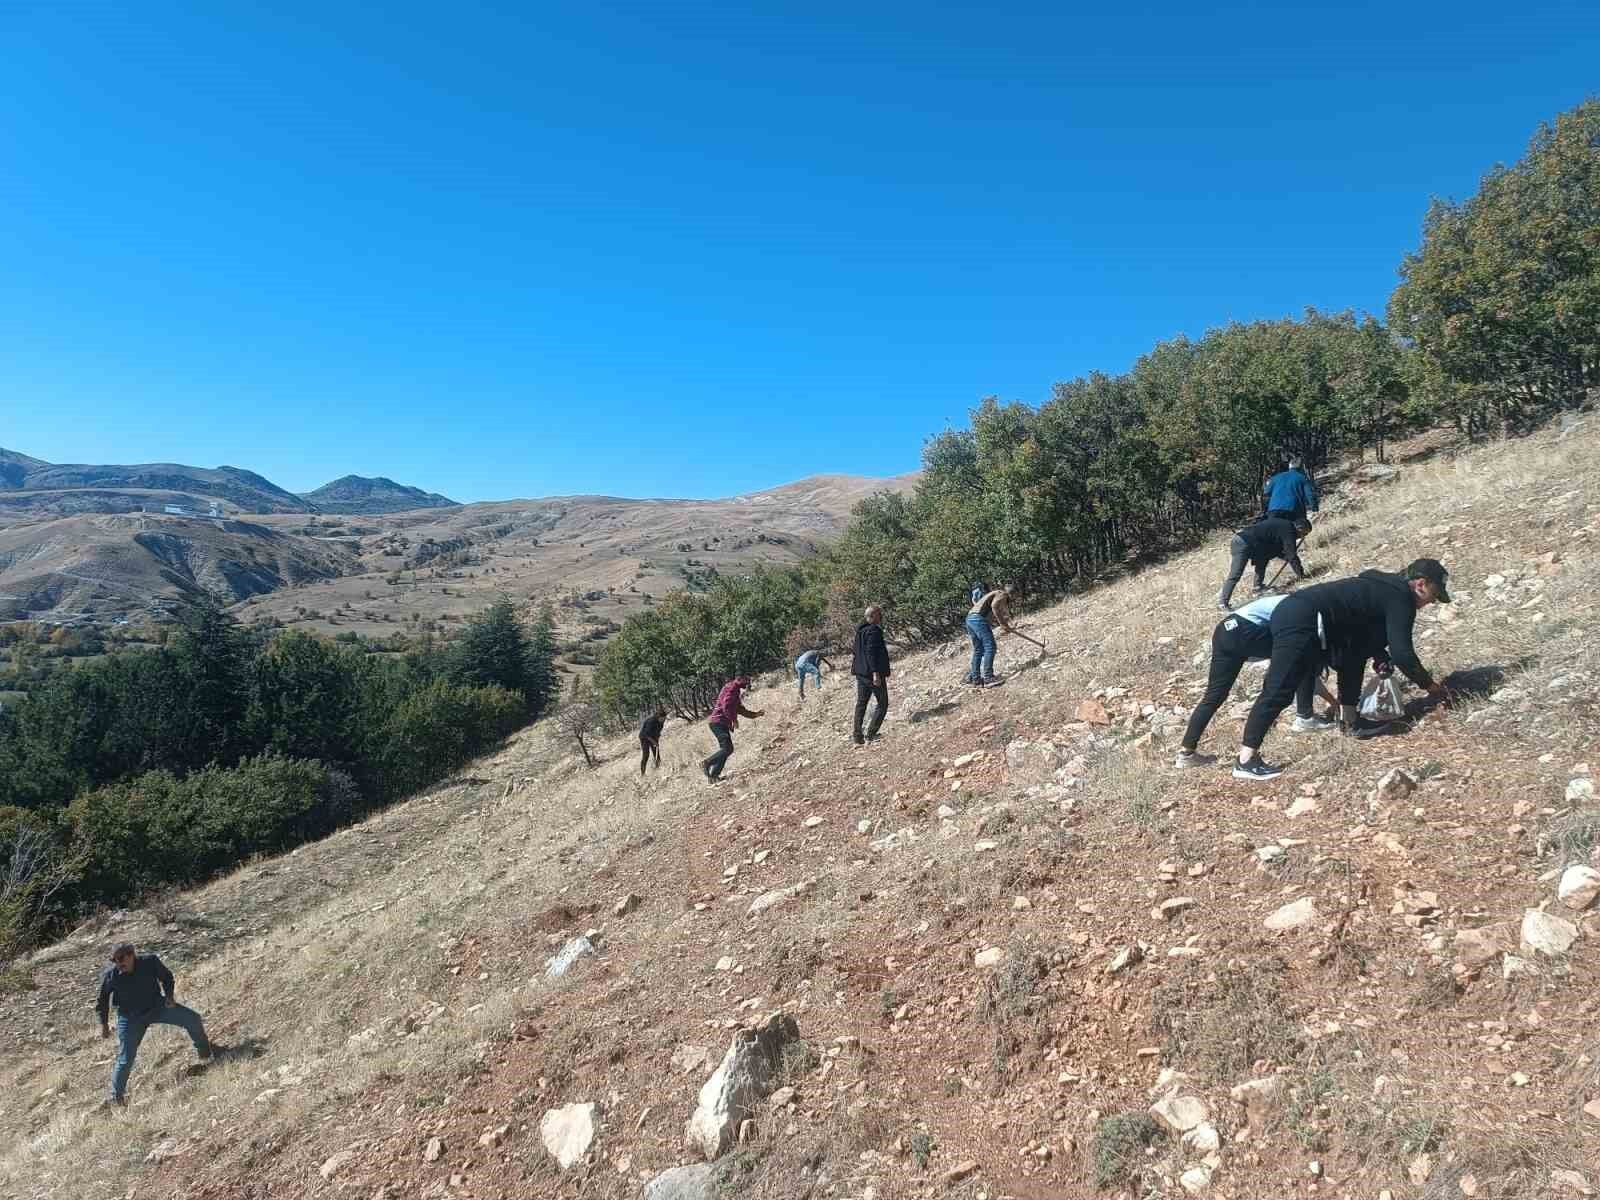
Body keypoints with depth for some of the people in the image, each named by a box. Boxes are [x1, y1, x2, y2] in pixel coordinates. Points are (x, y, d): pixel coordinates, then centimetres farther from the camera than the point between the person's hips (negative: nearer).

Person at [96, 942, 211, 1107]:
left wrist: (169, 995, -11)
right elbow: (102, 1001, -1)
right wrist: (104, 1024, 2)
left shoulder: (150, 962, -18)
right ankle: (116, 1097, 20)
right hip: (131, 1019, -1)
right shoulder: (110, 975, -19)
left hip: (157, 1006, 1)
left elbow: (166, 977, 2)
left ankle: (205, 1052, 17)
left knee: (193, 1018, -7)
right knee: (125, 1060, -2)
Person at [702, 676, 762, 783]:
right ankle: (706, 764, -12)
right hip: (719, 722, -10)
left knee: (725, 749, 8)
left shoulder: (736, 693, 23)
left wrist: (755, 714, 24)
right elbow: (726, 706, -21)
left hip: (723, 724, 10)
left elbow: (741, 710, 30)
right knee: (728, 749, -15)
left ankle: (713, 775, 7)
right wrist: (734, 720, -15)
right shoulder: (732, 688, -9)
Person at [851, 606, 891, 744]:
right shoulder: (874, 630, -17)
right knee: (882, 703, 3)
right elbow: (871, 652, -24)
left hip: (861, 673, 9)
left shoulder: (860, 630, 12)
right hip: (873, 674, -9)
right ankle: (870, 734, -2)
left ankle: (857, 734, 13)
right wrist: (876, 672, -25)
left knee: (861, 703, 14)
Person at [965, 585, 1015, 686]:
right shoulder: (1002, 594, 6)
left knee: (978, 650, 12)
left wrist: (1007, 627, 26)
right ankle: (988, 678, -12)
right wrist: (1002, 623, -11)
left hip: (970, 619, 10)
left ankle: (975, 679, 11)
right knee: (990, 647, -8)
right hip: (979, 618, -10)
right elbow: (994, 606, -14)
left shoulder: (993, 594, 32)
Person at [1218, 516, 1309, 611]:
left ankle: (1258, 586, 28)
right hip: (1244, 544, -10)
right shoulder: (1289, 531, -4)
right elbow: (1291, 555, -5)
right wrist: (1301, 574, 4)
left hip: (1241, 538, 10)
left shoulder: (1282, 525, 23)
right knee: (1235, 575, -10)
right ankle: (1222, 602, -10)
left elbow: (1278, 550, 34)